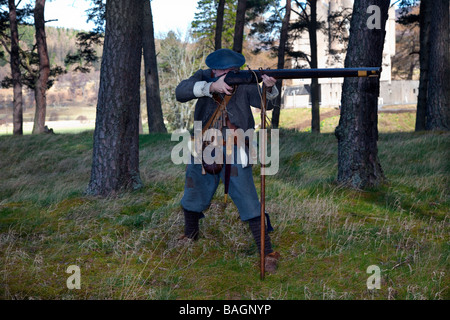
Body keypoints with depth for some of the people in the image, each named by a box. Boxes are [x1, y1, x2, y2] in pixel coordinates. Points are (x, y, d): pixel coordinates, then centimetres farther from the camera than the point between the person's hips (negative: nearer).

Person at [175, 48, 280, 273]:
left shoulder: (244, 83, -8)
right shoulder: (204, 78, -6)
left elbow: (262, 100, -23)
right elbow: (181, 92, -23)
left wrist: (269, 89, -47)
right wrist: (211, 87, -39)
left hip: (234, 154, -3)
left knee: (248, 202, -11)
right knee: (193, 198, 18)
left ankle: (267, 253, -5)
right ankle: (190, 237, 45)